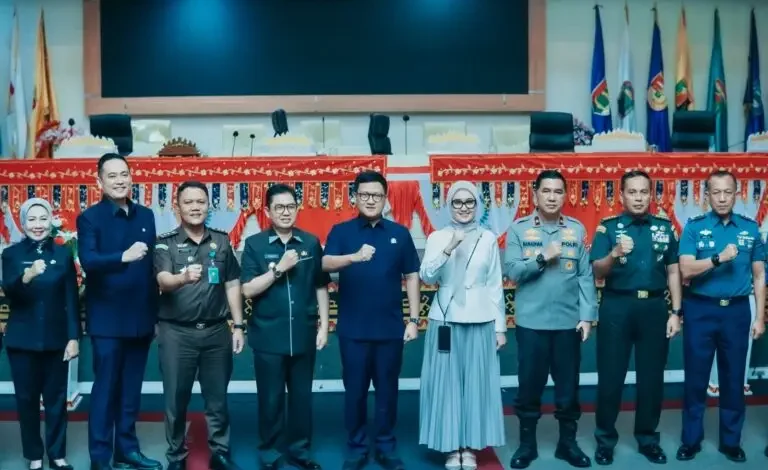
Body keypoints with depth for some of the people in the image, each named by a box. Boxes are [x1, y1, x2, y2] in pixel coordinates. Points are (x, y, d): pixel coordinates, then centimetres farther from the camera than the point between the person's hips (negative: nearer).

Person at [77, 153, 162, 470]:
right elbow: (88, 261, -21)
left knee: (132, 389, 13)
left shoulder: (146, 216, 9)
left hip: (141, 319, 5)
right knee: (105, 388, 3)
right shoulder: (89, 218, -5)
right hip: (107, 321, -4)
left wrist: (156, 313, 12)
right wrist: (124, 257, -38)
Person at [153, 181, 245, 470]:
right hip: (176, 332, -2)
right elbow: (164, 282, -20)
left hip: (216, 330, 2)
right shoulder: (165, 243, -4)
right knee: (176, 399, 7)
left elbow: (232, 285, 10)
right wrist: (183, 277, -42)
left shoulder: (222, 241, 5)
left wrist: (238, 325, 6)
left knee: (218, 398, 11)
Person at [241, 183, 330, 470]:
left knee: (302, 396, 12)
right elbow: (248, 290, -8)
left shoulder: (311, 243, 3)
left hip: (303, 334, 2)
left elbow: (321, 287, 8)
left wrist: (324, 325, 4)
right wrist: (279, 268, -17)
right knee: (271, 398, 8)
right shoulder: (254, 244, -2)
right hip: (268, 336, -2)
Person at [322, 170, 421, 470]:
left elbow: (411, 277, 6)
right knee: (354, 390, 8)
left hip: (390, 328, 1)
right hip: (353, 329, -1)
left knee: (387, 389, 10)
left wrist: (414, 319, 1)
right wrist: (354, 256, -36)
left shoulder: (399, 233, 5)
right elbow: (326, 264, -16)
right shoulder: (341, 231, 1)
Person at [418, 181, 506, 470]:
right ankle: (451, 447, 14)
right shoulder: (437, 237, 3)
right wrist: (449, 248, -20)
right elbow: (426, 277, -8)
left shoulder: (488, 238, 5)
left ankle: (470, 446, 17)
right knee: (446, 382, 2)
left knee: (476, 382, 4)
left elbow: (495, 285, 6)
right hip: (445, 320, -1)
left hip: (480, 321, 1)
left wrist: (500, 326, 4)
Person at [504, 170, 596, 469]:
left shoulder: (577, 229, 4)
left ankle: (568, 443, 26)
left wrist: (587, 315, -4)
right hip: (531, 322, -1)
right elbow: (512, 271, -7)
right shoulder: (518, 229, 1)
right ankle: (527, 444, 23)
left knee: (568, 386, 10)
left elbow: (586, 276, 2)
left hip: (568, 322, 1)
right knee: (529, 386, 8)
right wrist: (542, 258, -17)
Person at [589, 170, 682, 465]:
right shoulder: (608, 227, 0)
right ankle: (605, 438, 15)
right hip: (617, 306, -2)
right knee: (610, 375, 3)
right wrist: (614, 253, -27)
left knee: (652, 376, 9)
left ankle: (647, 437, 23)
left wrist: (675, 312, 3)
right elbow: (597, 273, -7)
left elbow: (673, 272, 10)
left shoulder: (665, 228, 8)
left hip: (654, 307, 2)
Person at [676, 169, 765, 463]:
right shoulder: (694, 227, -2)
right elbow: (686, 270, -11)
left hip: (737, 310, 2)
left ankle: (731, 441, 23)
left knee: (734, 378, 10)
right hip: (700, 310, -2)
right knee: (695, 378, 6)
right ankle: (691, 439, 18)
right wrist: (719, 258, -23)